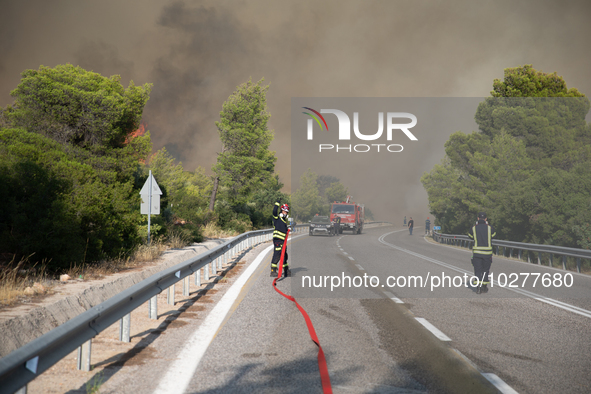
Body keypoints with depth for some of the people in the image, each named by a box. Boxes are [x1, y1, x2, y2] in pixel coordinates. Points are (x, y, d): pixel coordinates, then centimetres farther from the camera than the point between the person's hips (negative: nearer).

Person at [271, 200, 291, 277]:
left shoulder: (285, 220, 21)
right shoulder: (277, 218, -2)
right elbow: (274, 211, -20)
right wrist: (278, 202, -17)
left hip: (283, 241, 8)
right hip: (277, 240, -8)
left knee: (284, 256, 12)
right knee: (277, 254, -12)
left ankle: (286, 271, 19)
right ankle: (273, 271, -8)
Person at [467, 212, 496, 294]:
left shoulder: (474, 228, -2)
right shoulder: (490, 228, -3)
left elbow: (471, 237, 13)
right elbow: (493, 235, 14)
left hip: (477, 252, 0)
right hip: (487, 252, 0)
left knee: (477, 270, 3)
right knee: (485, 270, 13)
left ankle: (478, 287, -10)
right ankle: (484, 287, 17)